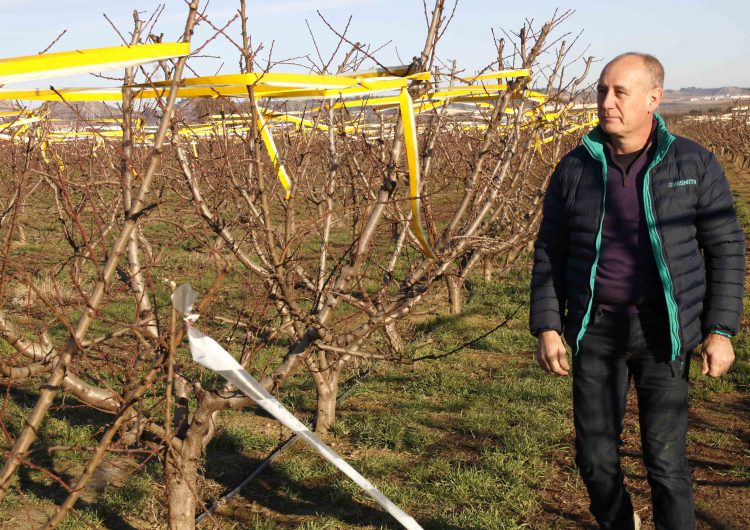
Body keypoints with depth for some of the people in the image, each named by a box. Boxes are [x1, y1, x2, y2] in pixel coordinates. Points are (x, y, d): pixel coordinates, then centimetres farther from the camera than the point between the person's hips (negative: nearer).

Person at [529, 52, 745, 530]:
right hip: (595, 330, 3)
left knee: (665, 459, -3)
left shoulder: (693, 164, -2)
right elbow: (549, 253, 9)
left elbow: (727, 247, 1)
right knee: (595, 457, 10)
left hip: (663, 332, -2)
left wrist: (721, 330, -5)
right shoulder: (575, 169, 3)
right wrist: (547, 327, 2)